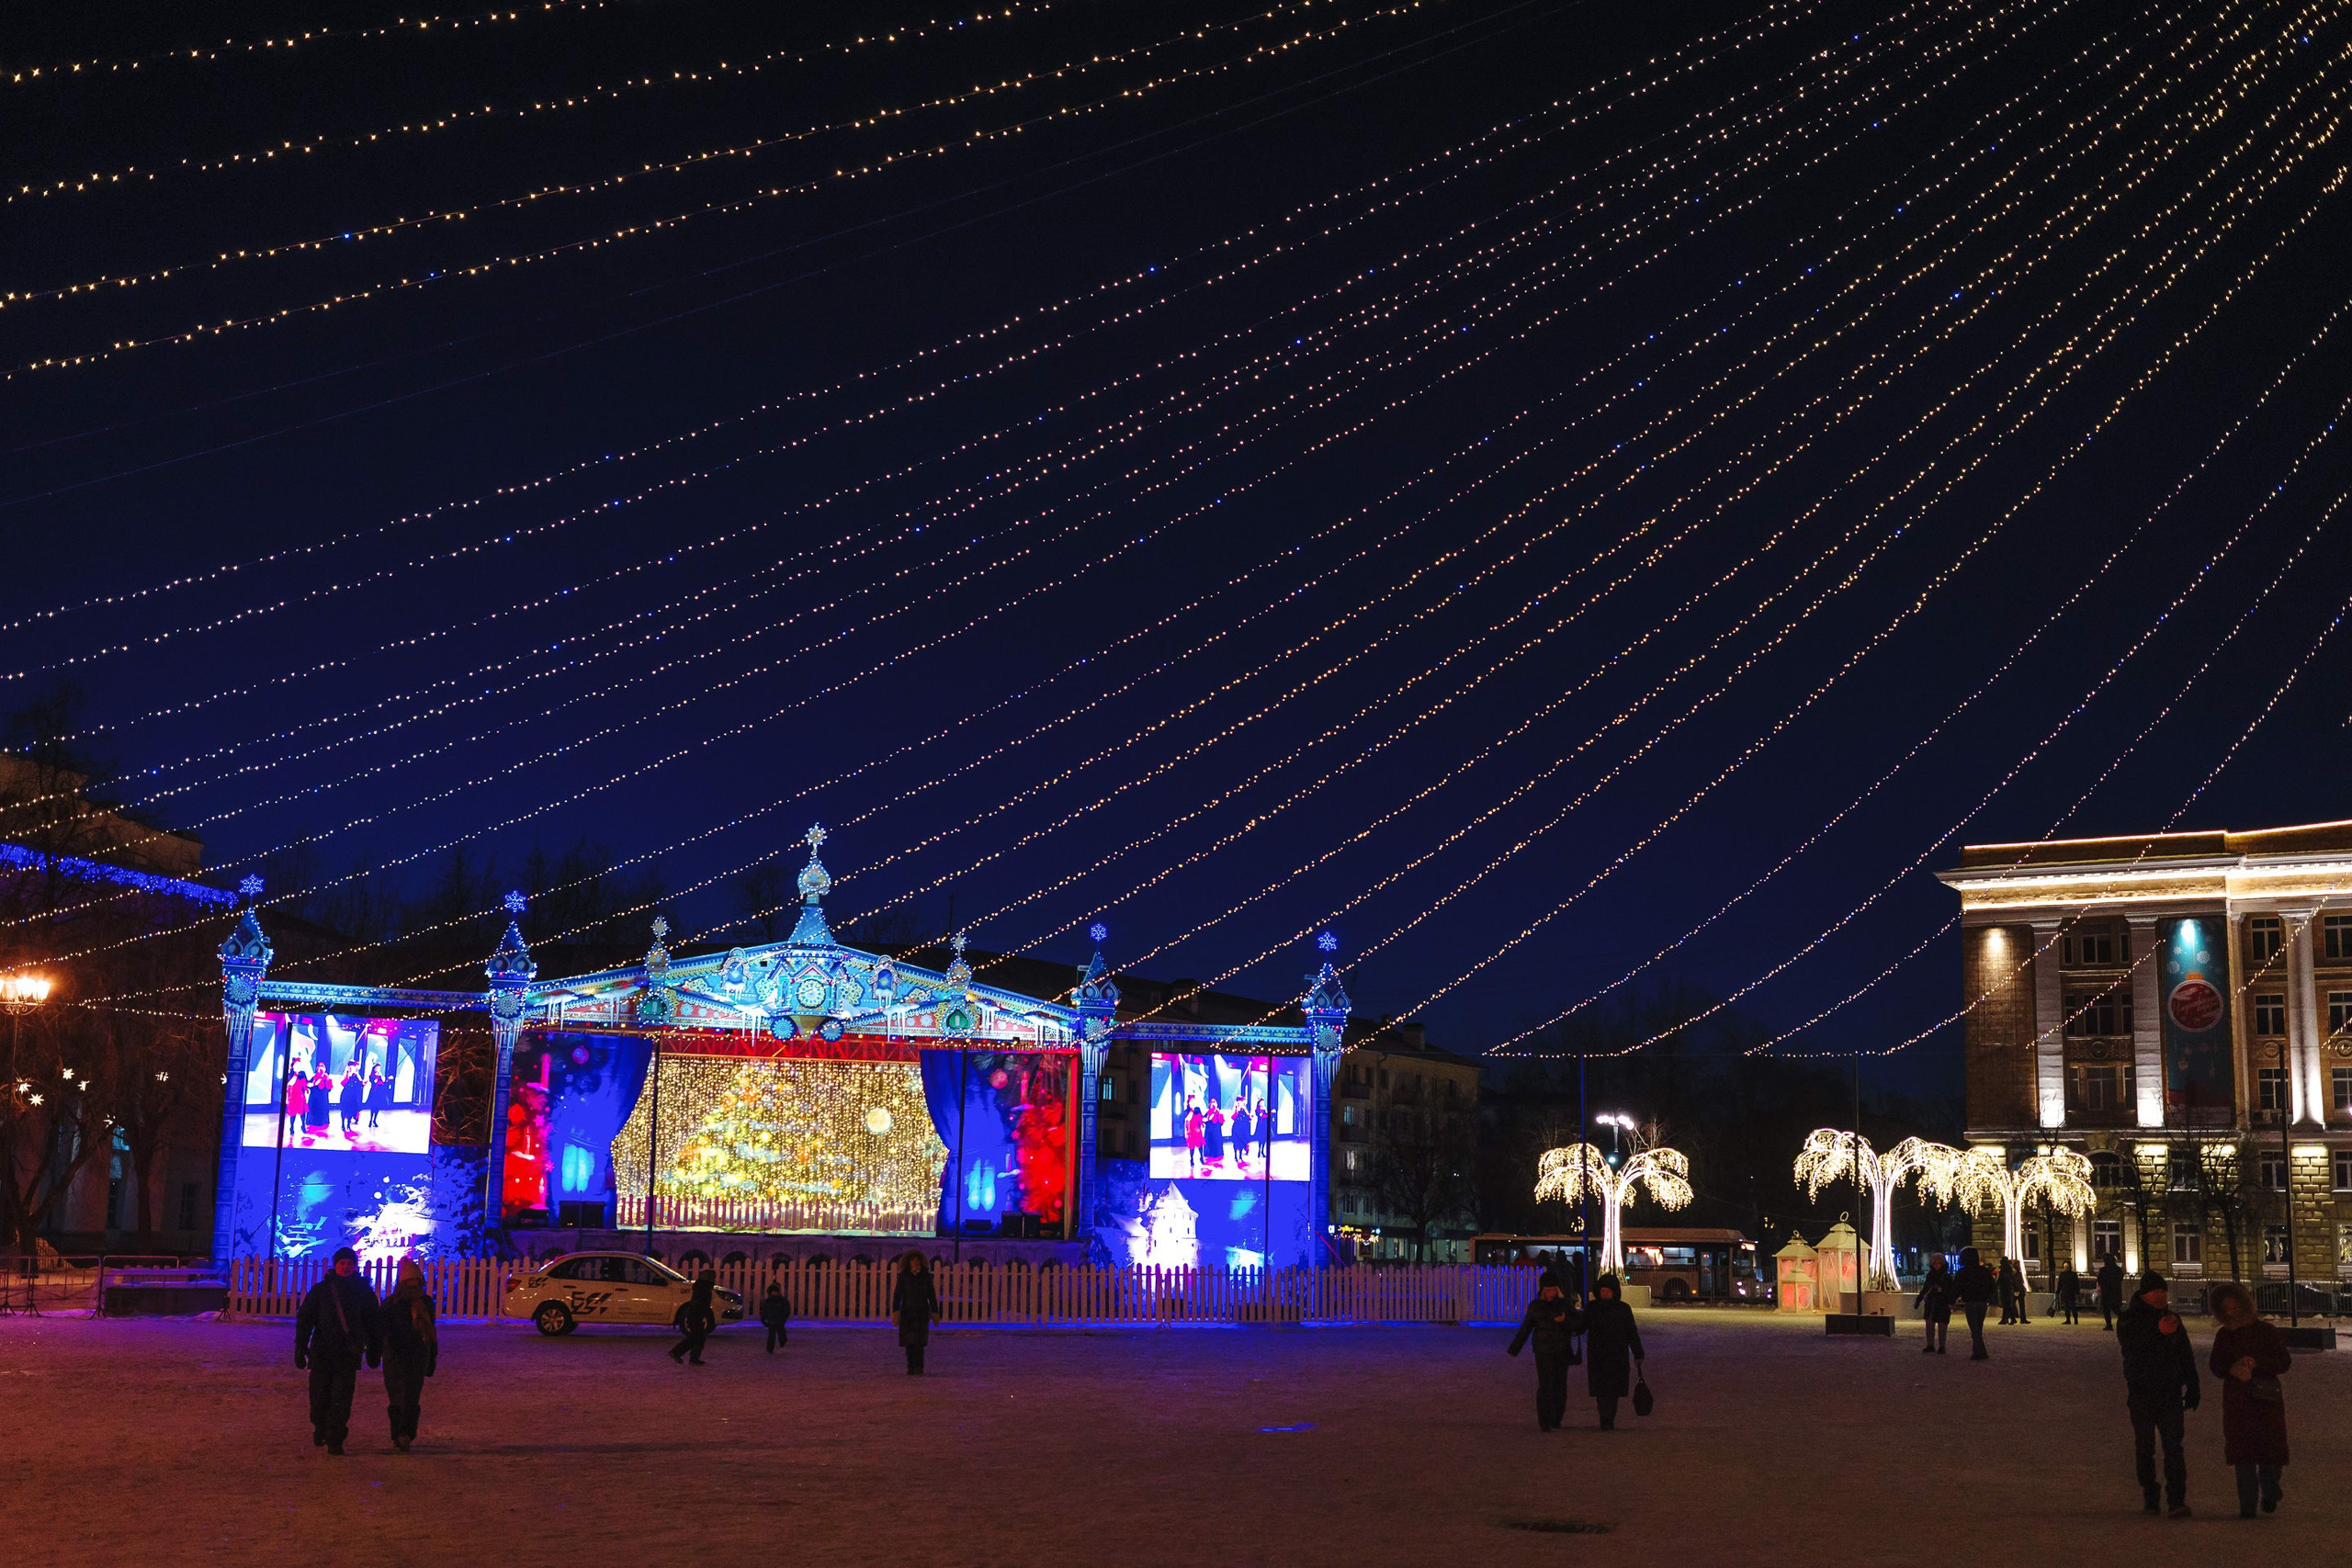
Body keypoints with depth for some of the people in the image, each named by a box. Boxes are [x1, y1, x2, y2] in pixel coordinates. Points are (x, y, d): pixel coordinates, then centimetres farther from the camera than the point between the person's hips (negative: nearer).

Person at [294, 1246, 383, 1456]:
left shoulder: (364, 1292, 7)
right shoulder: (320, 1290, 4)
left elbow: (375, 1324, 14)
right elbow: (304, 1319, 5)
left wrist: (374, 1352, 12)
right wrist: (300, 1350, -2)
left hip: (349, 1355, 0)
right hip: (322, 1352, 0)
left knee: (342, 1399, -7)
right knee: (319, 1397, 4)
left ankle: (335, 1440, -2)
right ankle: (320, 1428, 31)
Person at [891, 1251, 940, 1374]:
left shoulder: (925, 1275, 1)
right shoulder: (903, 1276, -2)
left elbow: (931, 1295, 5)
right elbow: (897, 1294, -5)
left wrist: (935, 1312, 2)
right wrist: (895, 1311, -14)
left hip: (922, 1312, -1)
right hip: (907, 1312, 1)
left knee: (919, 1341, -12)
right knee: (909, 1341, 3)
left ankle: (918, 1368, -10)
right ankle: (910, 1367, 13)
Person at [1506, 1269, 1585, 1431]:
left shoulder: (1565, 1304, 6)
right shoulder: (1535, 1306, 6)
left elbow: (1578, 1322, -2)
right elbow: (1524, 1329, 11)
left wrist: (1565, 1320, -22)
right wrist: (1514, 1349, 10)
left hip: (1562, 1352, 1)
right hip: (1543, 1352, -1)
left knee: (1560, 1386, 3)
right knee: (1545, 1386, -11)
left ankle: (1556, 1420, 17)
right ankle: (1544, 1422, -10)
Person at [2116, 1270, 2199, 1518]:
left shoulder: (2172, 1318, 10)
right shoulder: (2129, 1319, -2)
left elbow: (2186, 1355, 17)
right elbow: (2131, 1348, -21)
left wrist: (2192, 1386, 13)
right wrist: (2158, 1332, -32)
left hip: (2170, 1393, 2)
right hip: (2141, 1393, -2)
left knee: (2173, 1446, -9)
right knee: (2145, 1448, 7)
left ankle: (2177, 1500, -13)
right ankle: (2149, 1497, 19)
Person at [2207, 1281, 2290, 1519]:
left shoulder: (2266, 1331, 2)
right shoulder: (2224, 1336, 10)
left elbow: (2284, 1363, -2)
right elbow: (2216, 1366, 8)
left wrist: (2256, 1364, -17)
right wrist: (2232, 1370, -14)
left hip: (2266, 1398, -2)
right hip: (2237, 1401, 2)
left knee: (2271, 1450, -3)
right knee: (2243, 1455, -1)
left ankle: (2270, 1495, 23)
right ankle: (2247, 1505, 4)